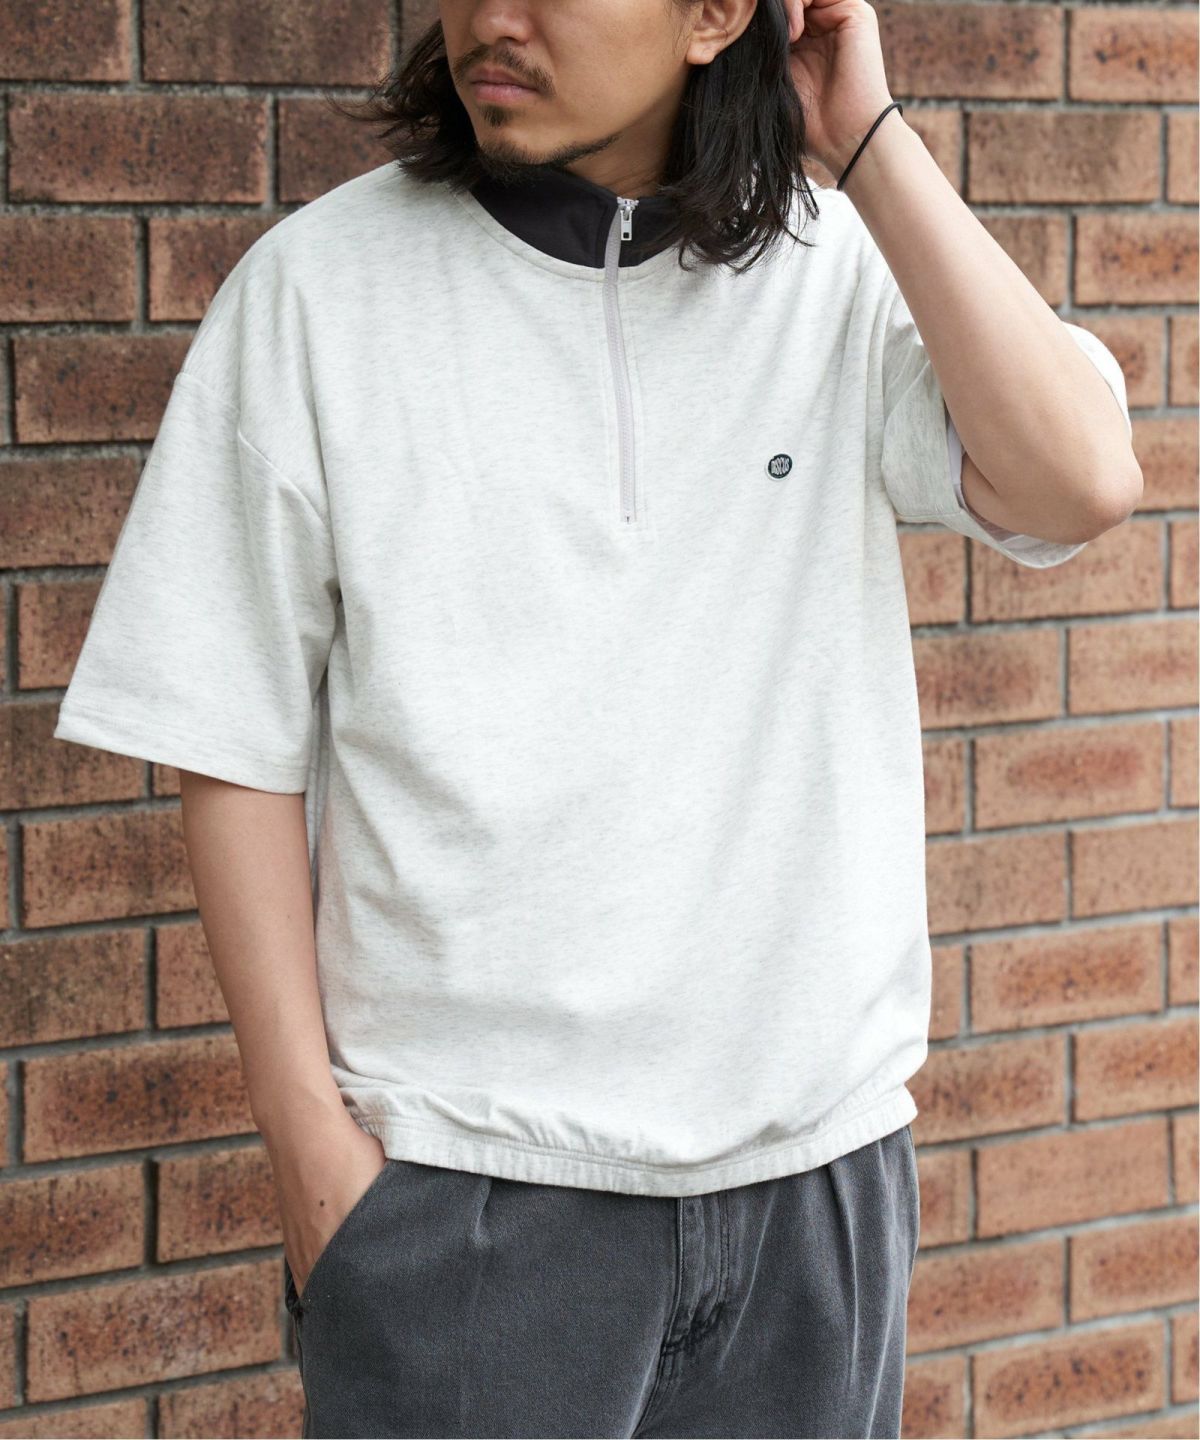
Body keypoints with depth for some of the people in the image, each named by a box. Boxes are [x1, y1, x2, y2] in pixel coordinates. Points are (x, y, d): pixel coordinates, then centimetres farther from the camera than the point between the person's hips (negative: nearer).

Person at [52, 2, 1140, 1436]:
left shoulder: (843, 267, -1)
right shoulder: (318, 284, -5)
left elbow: (1079, 481, -18)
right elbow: (233, 741, -3)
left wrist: (866, 139, -15)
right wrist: (305, 1126, -6)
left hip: (813, 1155, 2)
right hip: (462, 1169, -2)